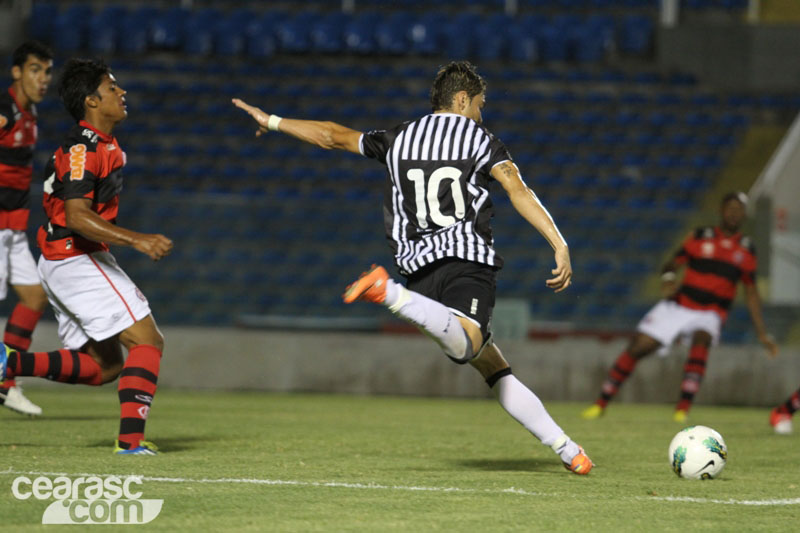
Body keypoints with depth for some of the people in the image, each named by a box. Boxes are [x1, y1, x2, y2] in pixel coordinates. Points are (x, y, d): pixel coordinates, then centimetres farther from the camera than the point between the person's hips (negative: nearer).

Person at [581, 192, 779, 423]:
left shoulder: (747, 249, 6)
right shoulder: (700, 237, 3)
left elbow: (751, 293, 11)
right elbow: (673, 263, 4)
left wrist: (762, 333, 9)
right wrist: (668, 277, -20)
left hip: (709, 314, 0)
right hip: (679, 306, 0)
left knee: (701, 341, -33)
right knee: (638, 347, -5)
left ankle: (683, 410, -35)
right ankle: (601, 403, 10)